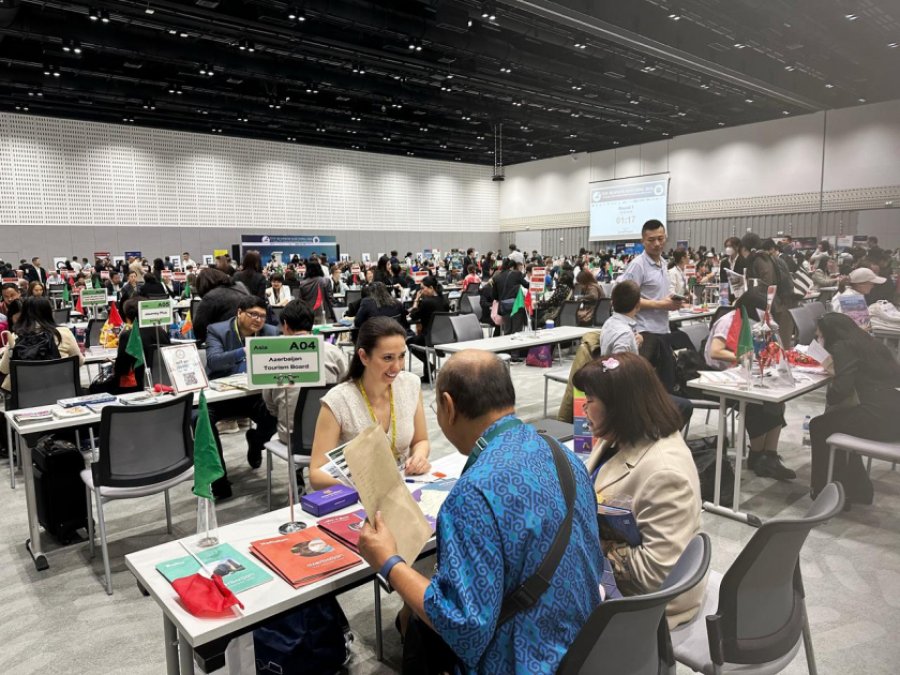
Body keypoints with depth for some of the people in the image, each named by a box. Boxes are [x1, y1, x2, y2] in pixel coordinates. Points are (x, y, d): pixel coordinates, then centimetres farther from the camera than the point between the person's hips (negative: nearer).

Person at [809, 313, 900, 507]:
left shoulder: (842, 347, -7)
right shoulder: (865, 343, 19)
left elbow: (841, 388, -15)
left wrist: (830, 397, 4)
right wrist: (832, 370, 15)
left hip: (881, 418, -9)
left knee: (820, 427, 9)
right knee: (837, 421, 27)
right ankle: (857, 488, 31)